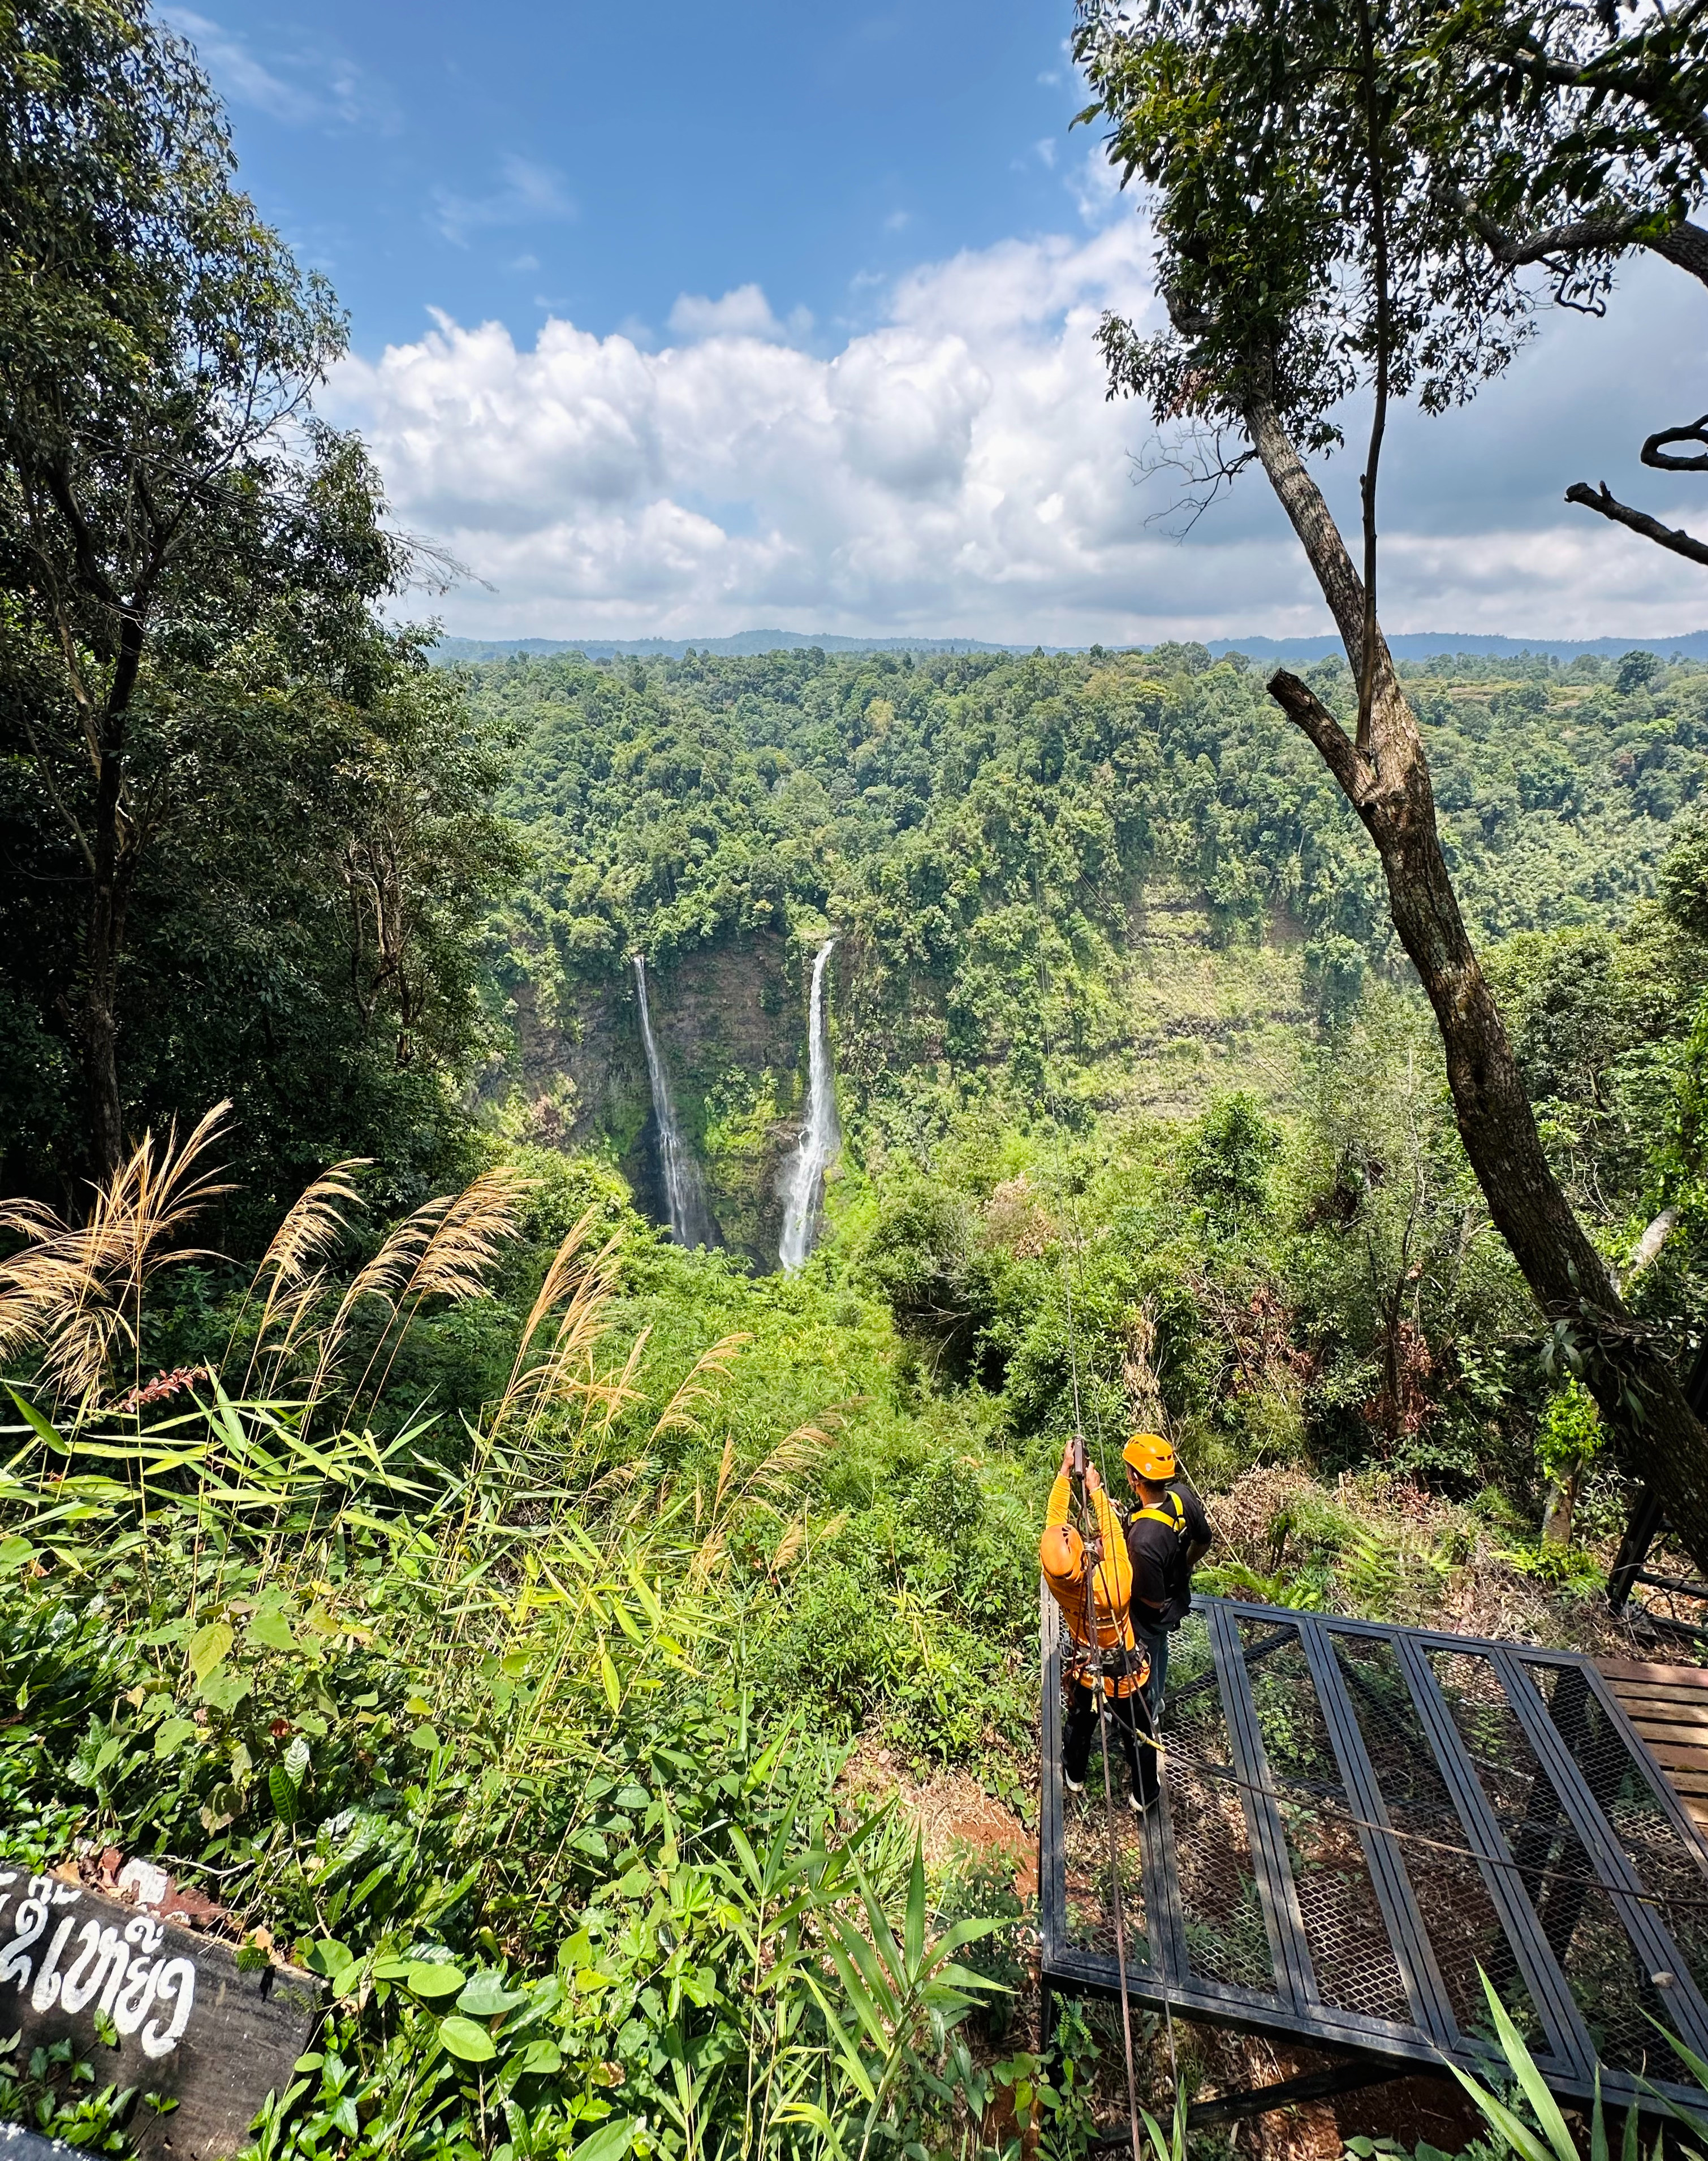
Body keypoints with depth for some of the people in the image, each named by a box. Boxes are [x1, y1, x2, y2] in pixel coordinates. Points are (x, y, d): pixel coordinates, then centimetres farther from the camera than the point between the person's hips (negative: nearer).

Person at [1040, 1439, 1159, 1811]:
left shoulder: (1055, 1578, -33)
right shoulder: (1114, 1584, -44)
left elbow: (1054, 1518, -24)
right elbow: (1112, 1535, -28)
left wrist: (1066, 1469, -21)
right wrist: (1096, 1490, -21)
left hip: (1082, 1668, 3)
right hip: (1124, 1671, -3)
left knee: (1079, 1724, 30)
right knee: (1136, 1732, 24)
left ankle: (1075, 1777, 54)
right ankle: (1143, 1793, 47)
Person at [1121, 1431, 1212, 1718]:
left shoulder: (1144, 1538, -45)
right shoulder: (1184, 1497, -24)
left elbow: (1154, 1600, -30)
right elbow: (1204, 1542, -3)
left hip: (1149, 1618, -7)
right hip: (1179, 1597, 7)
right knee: (1160, 1649, 35)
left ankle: (1146, 1716, 52)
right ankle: (1156, 1699, 62)